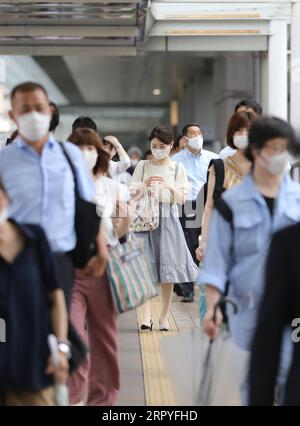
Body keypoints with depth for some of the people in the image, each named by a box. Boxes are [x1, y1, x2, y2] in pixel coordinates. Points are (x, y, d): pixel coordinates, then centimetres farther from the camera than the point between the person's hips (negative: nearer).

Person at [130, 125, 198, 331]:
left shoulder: (178, 167, 7)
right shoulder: (142, 166, 9)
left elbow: (182, 198, 4)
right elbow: (132, 194, 7)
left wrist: (169, 187, -13)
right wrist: (144, 186, -12)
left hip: (168, 217, 0)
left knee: (168, 267, 0)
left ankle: (164, 315, 9)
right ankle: (147, 313, -11)